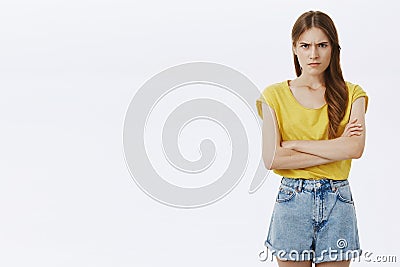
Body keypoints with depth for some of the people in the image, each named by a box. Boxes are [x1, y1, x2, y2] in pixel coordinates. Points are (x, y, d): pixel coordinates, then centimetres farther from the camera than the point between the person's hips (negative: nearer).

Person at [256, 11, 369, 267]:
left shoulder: (351, 94, 4)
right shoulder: (275, 95, 0)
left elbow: (356, 148, -13)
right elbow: (272, 159, -11)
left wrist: (293, 144, -12)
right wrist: (337, 148, -11)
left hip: (338, 200, 1)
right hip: (292, 200, -1)